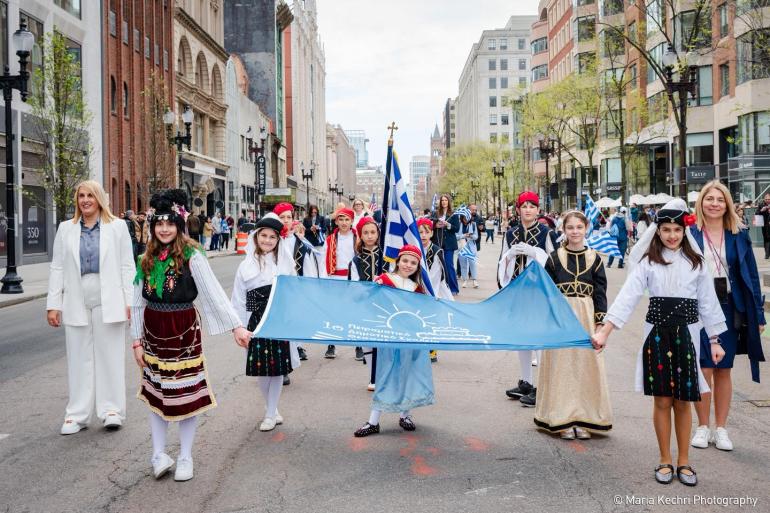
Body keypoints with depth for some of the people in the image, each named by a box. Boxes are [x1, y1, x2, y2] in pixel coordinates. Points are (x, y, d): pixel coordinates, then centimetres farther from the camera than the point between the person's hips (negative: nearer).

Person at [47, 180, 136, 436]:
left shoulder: (117, 227, 4)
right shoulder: (66, 229, 9)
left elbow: (127, 266, 1)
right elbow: (57, 268, 8)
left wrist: (129, 301, -5)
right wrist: (53, 305, 2)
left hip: (108, 302, -2)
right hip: (76, 303, 2)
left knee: (110, 356, 4)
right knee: (79, 358, 6)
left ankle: (111, 409, 13)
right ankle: (77, 414, 15)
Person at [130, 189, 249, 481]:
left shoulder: (191, 256, -10)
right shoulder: (146, 260, 4)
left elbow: (215, 293, -15)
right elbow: (138, 303, 8)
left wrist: (236, 326, -22)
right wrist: (137, 340, 5)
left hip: (183, 329, -4)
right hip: (153, 330, 4)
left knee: (185, 391, 4)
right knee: (156, 390, 10)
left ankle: (185, 457, 18)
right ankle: (159, 453, 22)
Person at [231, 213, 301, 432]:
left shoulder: (285, 263, 2)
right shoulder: (246, 266, 1)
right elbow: (238, 300, 3)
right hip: (257, 321, 0)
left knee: (278, 368, 4)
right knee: (261, 368, 5)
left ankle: (270, 414, 17)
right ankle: (271, 407, 27)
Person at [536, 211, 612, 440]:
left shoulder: (594, 258, 6)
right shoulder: (555, 258, 2)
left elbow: (601, 292, 6)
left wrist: (600, 321, 0)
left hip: (587, 317, 1)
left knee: (586, 365, 4)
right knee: (561, 365, 2)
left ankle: (583, 420, 14)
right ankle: (563, 420, 10)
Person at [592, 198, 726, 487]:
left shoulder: (695, 262, 5)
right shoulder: (648, 262, -1)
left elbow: (708, 303, 10)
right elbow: (627, 297, -9)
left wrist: (715, 341, 8)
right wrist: (604, 332, -18)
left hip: (686, 333, 1)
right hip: (657, 333, -1)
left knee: (683, 402, 7)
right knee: (662, 400, 4)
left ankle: (683, 461, 20)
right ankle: (665, 461, 17)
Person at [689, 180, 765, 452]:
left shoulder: (738, 236, 4)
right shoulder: (690, 234, -2)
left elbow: (750, 275, 5)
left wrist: (757, 314, 2)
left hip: (729, 308, 2)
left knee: (724, 370, 9)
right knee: (703, 369, -1)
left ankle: (721, 429, 20)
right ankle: (703, 427, 15)